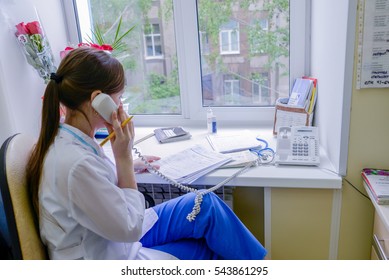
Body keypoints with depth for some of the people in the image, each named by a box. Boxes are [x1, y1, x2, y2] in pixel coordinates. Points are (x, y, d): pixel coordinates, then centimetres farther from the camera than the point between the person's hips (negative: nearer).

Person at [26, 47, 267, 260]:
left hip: (117, 239, 8)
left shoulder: (65, 139, -4)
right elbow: (130, 228, -22)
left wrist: (130, 165, 13)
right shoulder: (77, 164, -33)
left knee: (207, 206, 1)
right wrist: (124, 156, -23)